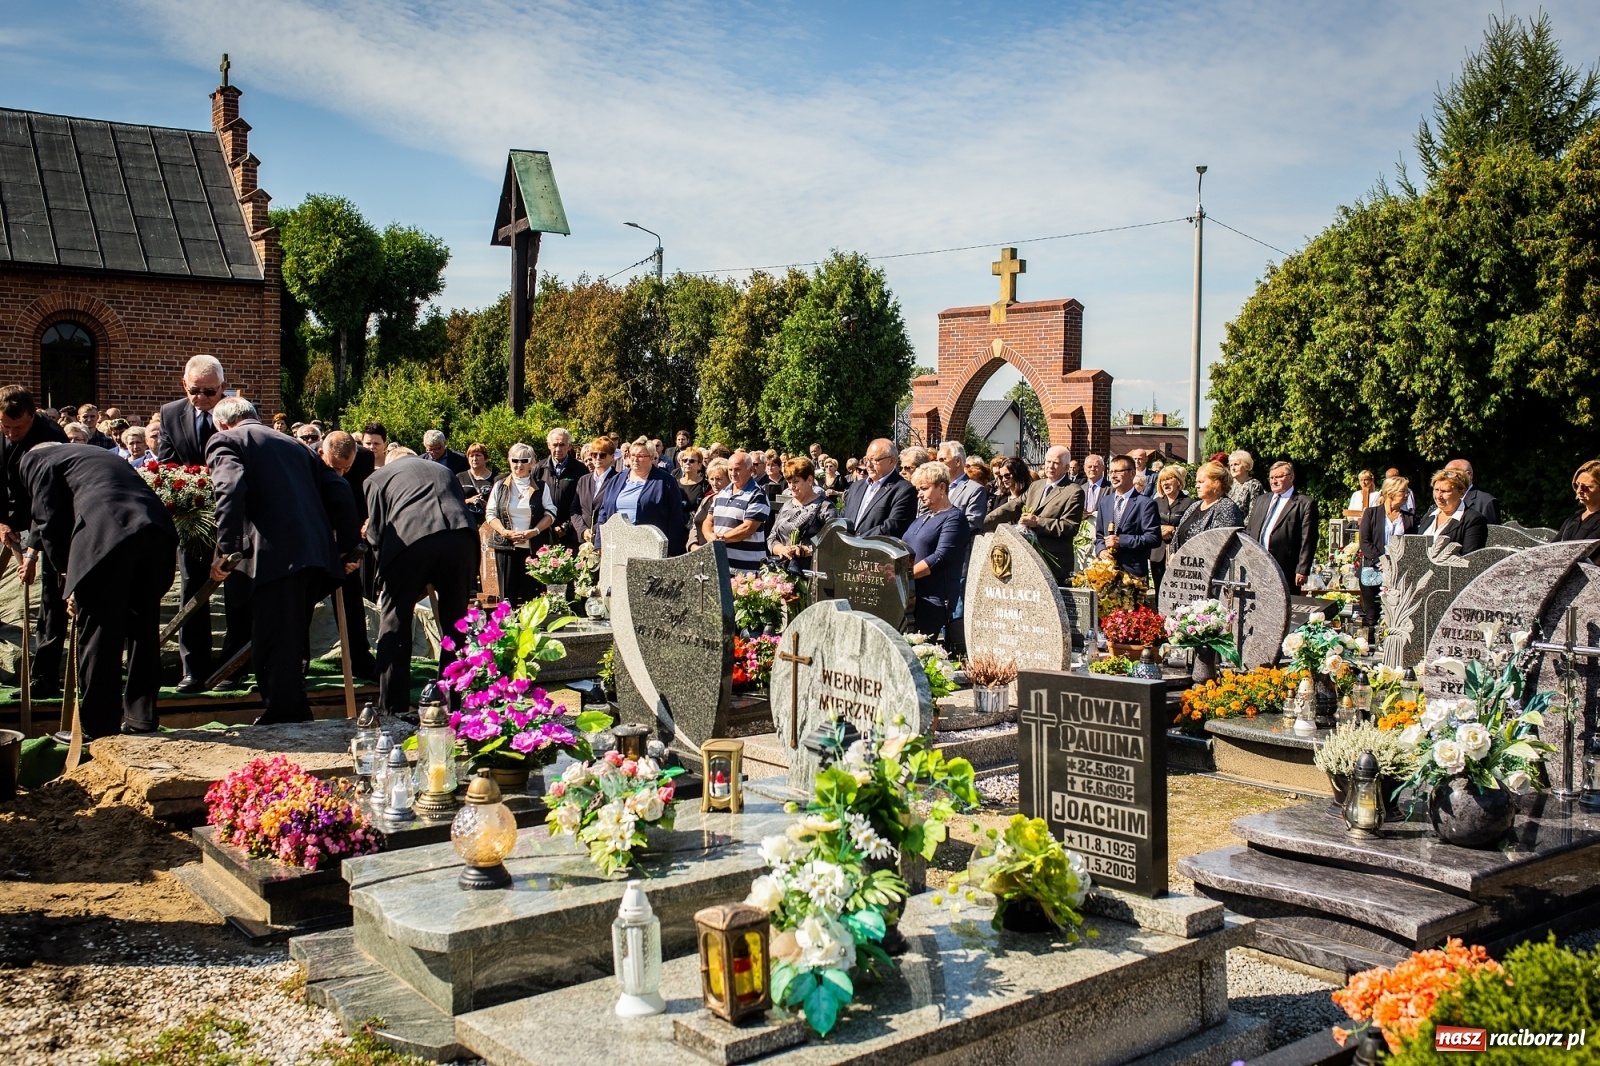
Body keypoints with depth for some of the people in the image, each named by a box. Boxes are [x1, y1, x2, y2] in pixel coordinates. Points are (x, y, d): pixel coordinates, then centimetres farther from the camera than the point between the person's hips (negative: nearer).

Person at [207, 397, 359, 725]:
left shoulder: (224, 442, 9)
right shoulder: (292, 443, 28)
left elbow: (231, 488, -13)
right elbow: (338, 488, 20)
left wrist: (225, 549, -14)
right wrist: (347, 545, 23)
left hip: (277, 555, -7)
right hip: (318, 552, 7)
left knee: (272, 645, -1)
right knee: (291, 642, 20)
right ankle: (296, 717, 28)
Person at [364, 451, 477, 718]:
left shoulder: (378, 477, 25)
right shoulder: (444, 471, 36)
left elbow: (376, 529, 14)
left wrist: (386, 572, 26)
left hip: (410, 538, -3)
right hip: (461, 537, 3)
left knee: (394, 622, 10)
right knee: (454, 623, 15)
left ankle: (394, 707, 9)